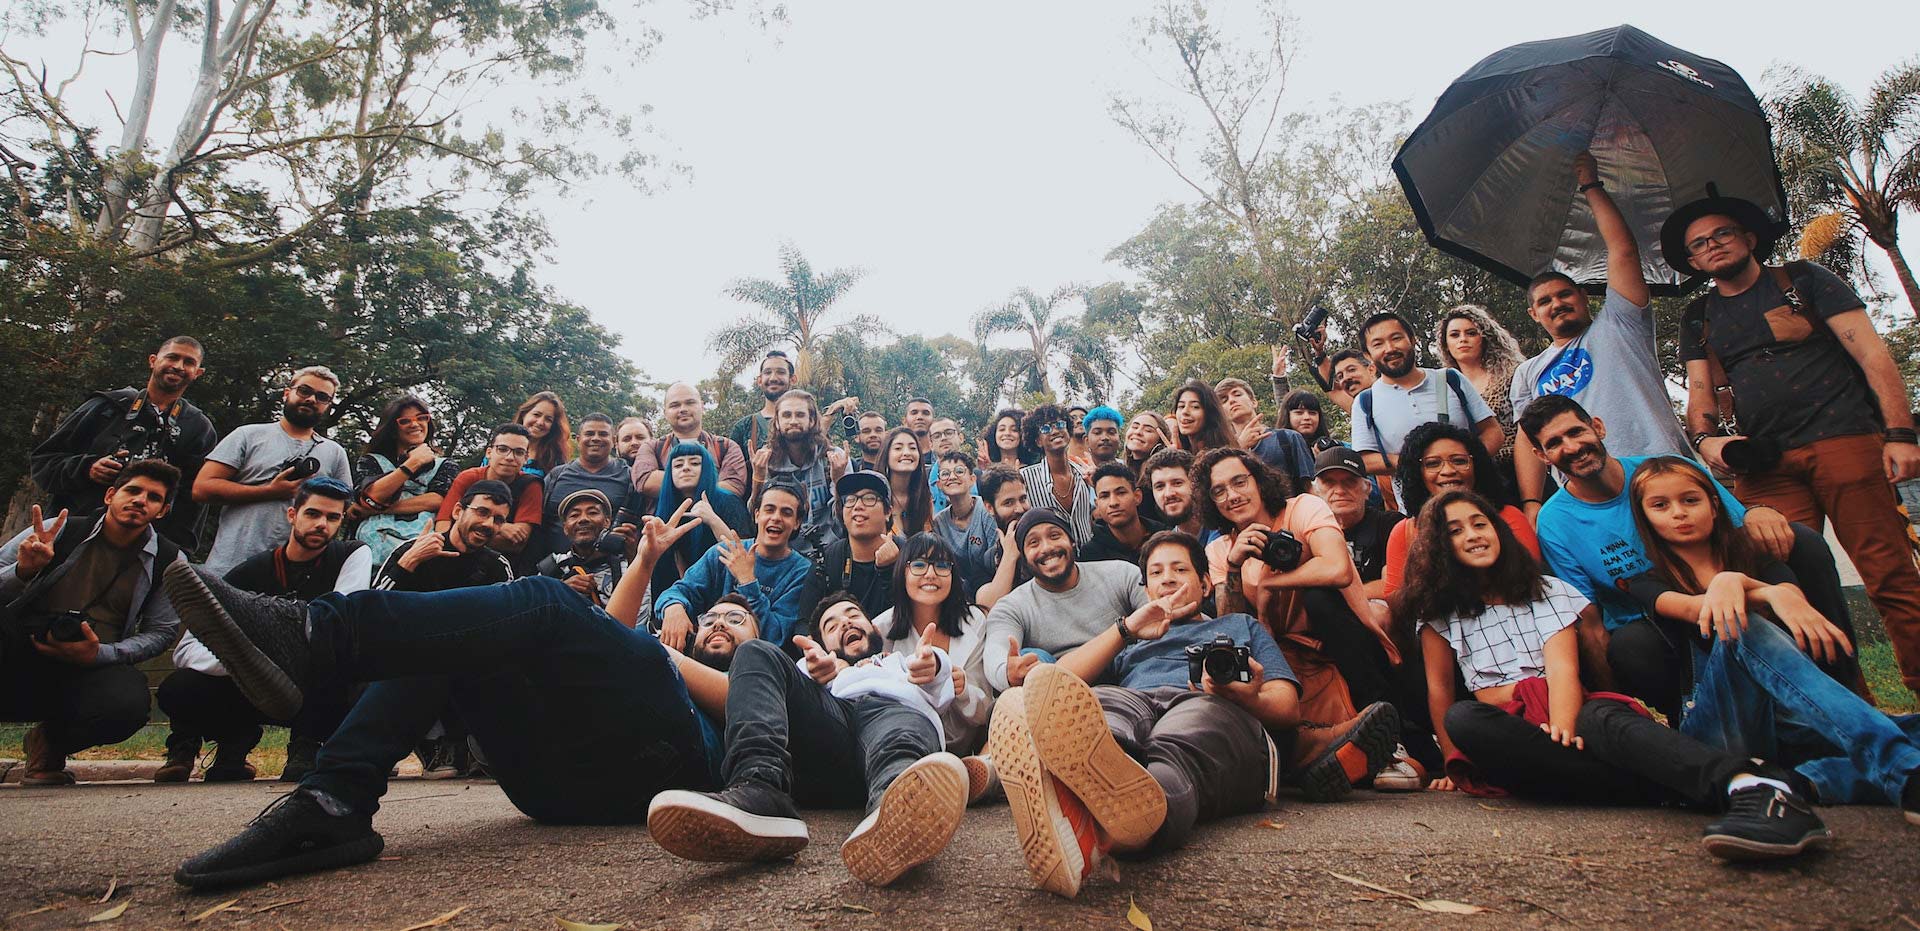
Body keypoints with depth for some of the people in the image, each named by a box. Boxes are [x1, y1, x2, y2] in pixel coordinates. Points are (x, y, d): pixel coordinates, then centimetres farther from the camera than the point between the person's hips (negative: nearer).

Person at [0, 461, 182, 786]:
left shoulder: (168, 561, 5)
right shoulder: (57, 531, 4)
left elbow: (161, 631, 5)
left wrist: (99, 654, -12)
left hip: (90, 671, 0)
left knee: (128, 703, -34)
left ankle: (50, 742, 4)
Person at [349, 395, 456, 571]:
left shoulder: (445, 466, 23)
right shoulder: (371, 461, 25)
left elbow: (436, 501, 2)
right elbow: (370, 497, 3)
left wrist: (375, 509, -1)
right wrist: (413, 463, 5)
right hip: (377, 537, 0)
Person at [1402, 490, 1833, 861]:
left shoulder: (1550, 592, 12)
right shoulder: (1439, 613, 14)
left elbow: (1563, 665, -6)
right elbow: (1439, 690, 10)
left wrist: (1563, 725, -25)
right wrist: (1457, 766, -1)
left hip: (1566, 723, 0)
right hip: (1510, 738, 0)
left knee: (1601, 717, -35)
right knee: (1462, 719, -35)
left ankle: (1757, 788, -60)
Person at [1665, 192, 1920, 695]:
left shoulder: (1803, 280, 10)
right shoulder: (1697, 319, 19)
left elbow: (1871, 354, 3)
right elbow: (1699, 388, 15)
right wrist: (1705, 438, -7)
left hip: (1844, 440, -2)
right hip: (1763, 464, 2)